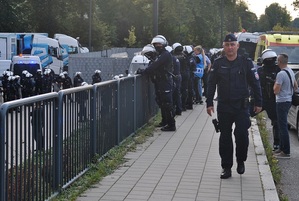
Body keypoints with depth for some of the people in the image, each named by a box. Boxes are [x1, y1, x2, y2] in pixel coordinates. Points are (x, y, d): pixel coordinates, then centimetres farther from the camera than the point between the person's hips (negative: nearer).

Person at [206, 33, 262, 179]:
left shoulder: (246, 63, 0)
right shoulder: (218, 64, 4)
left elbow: (255, 84, 3)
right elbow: (211, 84, 6)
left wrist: (258, 103, 2)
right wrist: (209, 103, 1)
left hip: (242, 106, -1)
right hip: (224, 107, 2)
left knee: (242, 134, -8)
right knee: (225, 137, 5)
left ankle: (241, 161, 17)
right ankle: (226, 167, 14)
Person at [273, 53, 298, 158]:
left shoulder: (281, 74, -21)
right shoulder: (291, 71, 9)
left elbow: (276, 91, -20)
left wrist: (275, 84, -3)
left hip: (282, 102, -10)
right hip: (288, 100, 10)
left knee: (283, 127, -7)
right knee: (282, 126, 18)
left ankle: (286, 152, -6)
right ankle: (282, 148, 26)